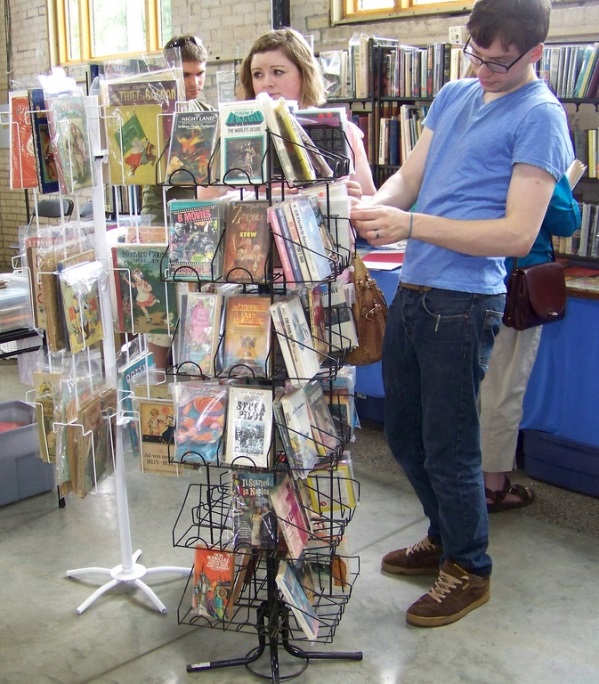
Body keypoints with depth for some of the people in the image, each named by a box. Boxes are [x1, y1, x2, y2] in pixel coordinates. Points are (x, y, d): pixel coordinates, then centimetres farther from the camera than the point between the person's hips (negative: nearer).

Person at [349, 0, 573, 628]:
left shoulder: (539, 116, -9)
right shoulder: (453, 95, 14)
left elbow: (519, 233, -16)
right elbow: (408, 176, 14)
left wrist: (412, 225, -21)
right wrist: (373, 208, -9)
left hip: (464, 302, -8)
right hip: (413, 291, 8)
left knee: (447, 446, 3)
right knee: (404, 435, 18)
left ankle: (469, 570, 25)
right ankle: (445, 539, 40)